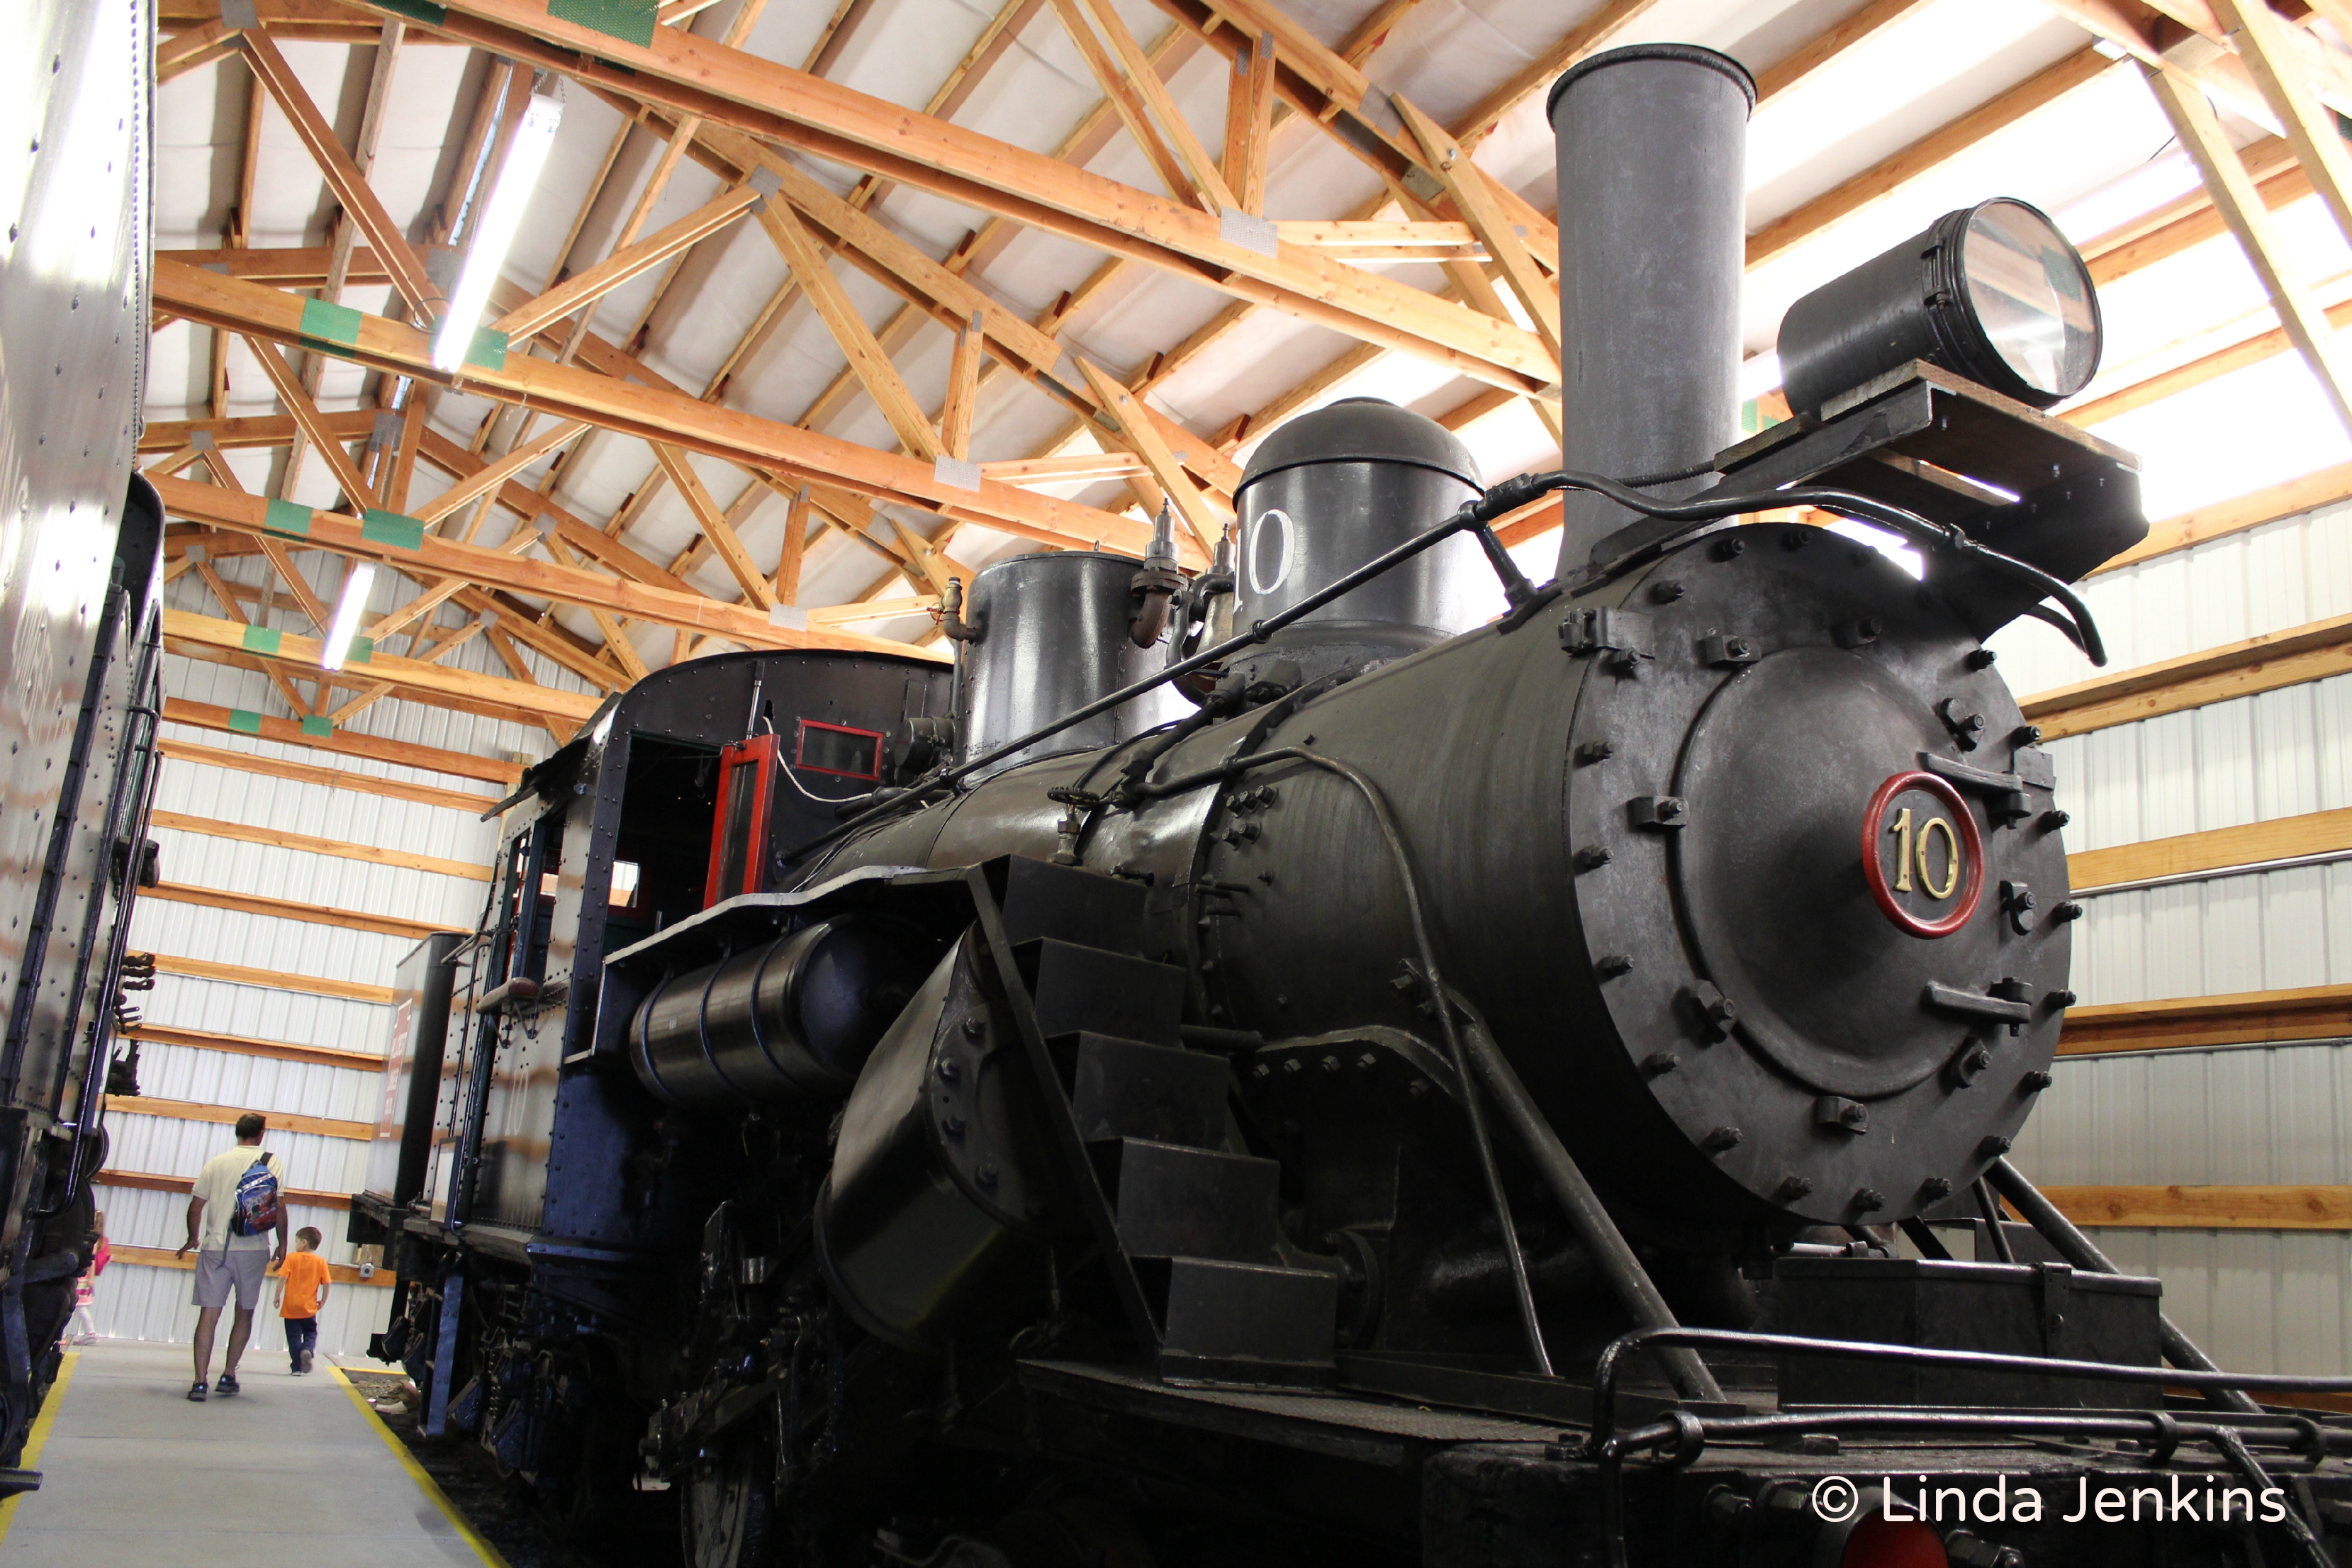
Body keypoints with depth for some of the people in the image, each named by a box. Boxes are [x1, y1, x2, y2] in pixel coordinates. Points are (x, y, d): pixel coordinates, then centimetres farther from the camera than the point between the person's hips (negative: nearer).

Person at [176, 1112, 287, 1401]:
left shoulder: (216, 1163, 4)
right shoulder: (272, 1163, 1)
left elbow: (195, 1207, 5)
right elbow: (280, 1208, -3)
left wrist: (193, 1239, 21)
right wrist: (282, 1245, 8)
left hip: (216, 1248, 0)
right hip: (254, 1251, 0)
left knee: (209, 1314, 0)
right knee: (245, 1313, 14)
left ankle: (200, 1381, -7)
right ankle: (228, 1376, 15)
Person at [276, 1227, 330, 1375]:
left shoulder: (292, 1258, -3)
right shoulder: (321, 1262, 1)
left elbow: (282, 1278, -12)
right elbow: (326, 1284, -2)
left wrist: (277, 1296, -2)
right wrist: (323, 1301, 10)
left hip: (291, 1307, -1)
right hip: (309, 1308, 1)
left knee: (294, 1336, 7)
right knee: (311, 1333, 14)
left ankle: (297, 1367, 4)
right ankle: (307, 1351, -16)